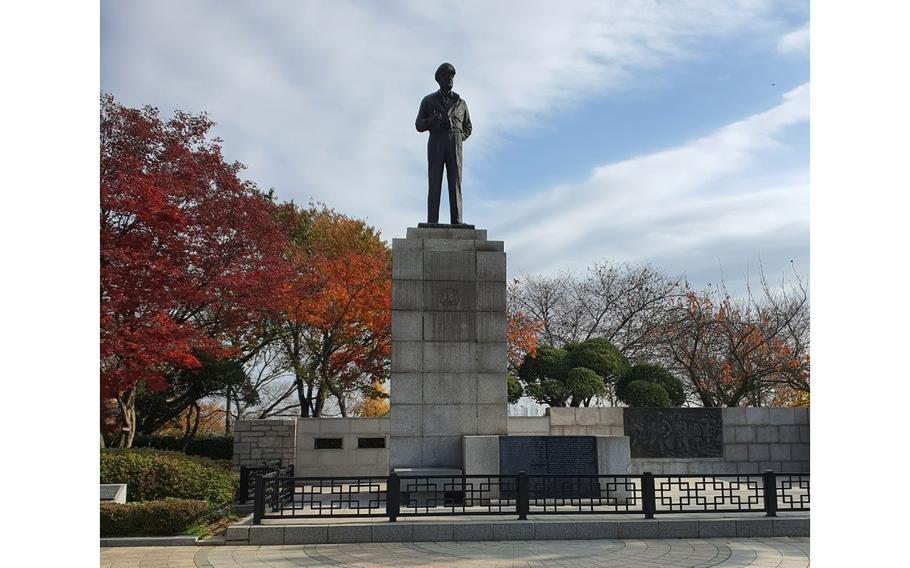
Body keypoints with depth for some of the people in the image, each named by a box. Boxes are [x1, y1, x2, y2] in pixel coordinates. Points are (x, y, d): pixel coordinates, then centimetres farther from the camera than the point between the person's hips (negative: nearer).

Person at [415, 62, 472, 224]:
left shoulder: (461, 103, 19)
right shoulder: (428, 101, 13)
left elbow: (467, 128, 22)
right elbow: (419, 125, 7)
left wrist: (458, 139, 0)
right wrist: (431, 120, -16)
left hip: (454, 146, 2)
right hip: (436, 144, -2)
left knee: (455, 182, -9)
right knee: (435, 183, -10)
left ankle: (457, 222, -15)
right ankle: (432, 223, -14)